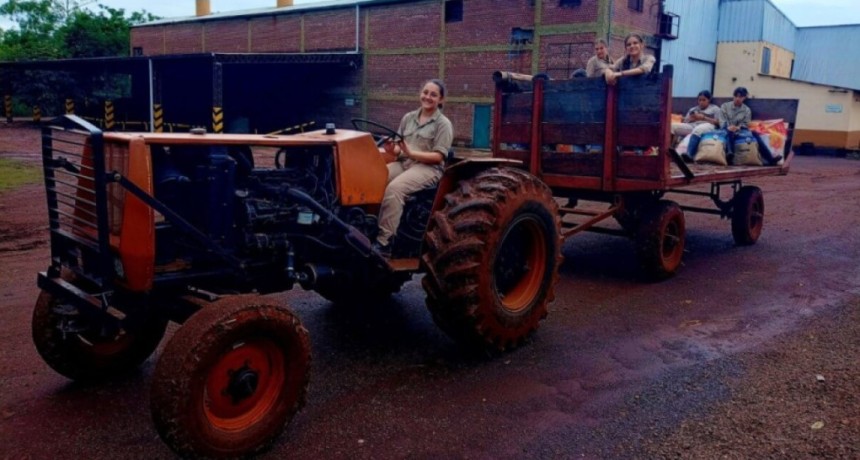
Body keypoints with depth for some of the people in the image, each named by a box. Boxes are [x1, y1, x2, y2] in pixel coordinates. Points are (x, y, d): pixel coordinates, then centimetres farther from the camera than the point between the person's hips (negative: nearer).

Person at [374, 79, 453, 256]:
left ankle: (384, 241, -30)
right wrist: (392, 150, -10)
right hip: (403, 162, 6)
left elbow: (438, 157, -10)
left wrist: (411, 153, -20)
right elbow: (399, 148, 15)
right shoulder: (408, 118, 15)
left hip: (428, 167, -5)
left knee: (394, 189, -33)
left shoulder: (443, 124, -1)